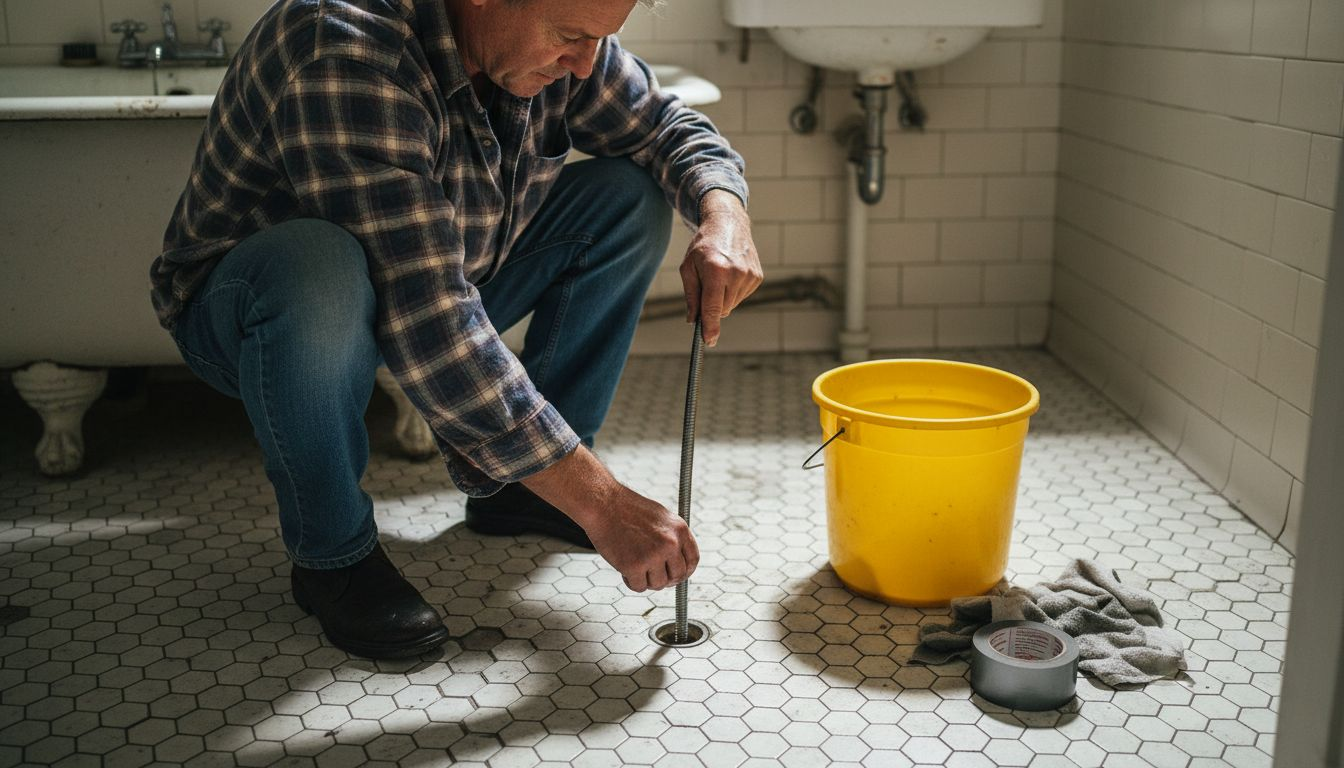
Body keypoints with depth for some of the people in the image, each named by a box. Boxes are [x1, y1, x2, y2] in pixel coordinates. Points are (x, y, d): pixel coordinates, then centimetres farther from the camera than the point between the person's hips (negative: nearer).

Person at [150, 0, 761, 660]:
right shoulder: (345, 55, -36)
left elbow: (665, 129, 2)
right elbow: (425, 322, -42)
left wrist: (724, 210, -23)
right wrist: (598, 502, -41)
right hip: (245, 314, -6)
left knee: (630, 196, -6)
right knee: (317, 266, -41)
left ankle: (513, 488, -1)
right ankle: (333, 552, -15)